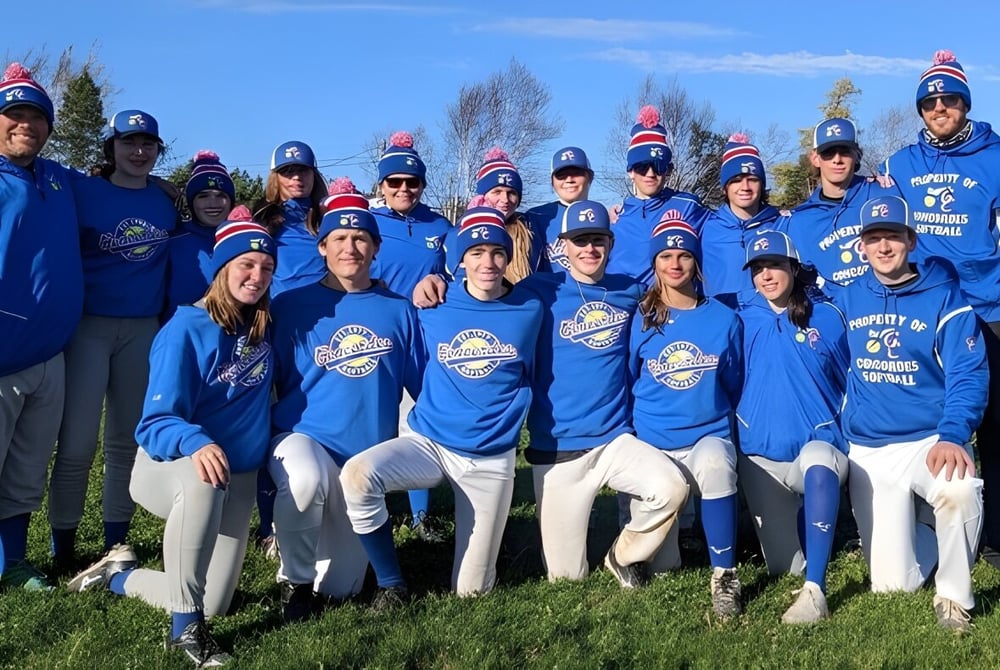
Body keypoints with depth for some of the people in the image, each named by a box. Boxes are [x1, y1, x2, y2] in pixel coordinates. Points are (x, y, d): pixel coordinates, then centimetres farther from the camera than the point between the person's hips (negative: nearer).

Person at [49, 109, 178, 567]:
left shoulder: (165, 202, 7)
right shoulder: (84, 193, -3)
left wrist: (166, 317, 11)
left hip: (144, 329, 4)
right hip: (89, 325, -4)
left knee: (127, 438, 11)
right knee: (77, 442, -5)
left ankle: (116, 540, 22)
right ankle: (63, 545, 8)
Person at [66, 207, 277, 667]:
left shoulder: (263, 326, 0)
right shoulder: (186, 329, -17)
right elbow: (156, 423, -23)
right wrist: (195, 443, -43)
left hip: (240, 479, 6)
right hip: (170, 466, -6)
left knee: (215, 605, 2)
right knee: (204, 482, -43)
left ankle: (120, 575, 29)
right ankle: (185, 627, -27)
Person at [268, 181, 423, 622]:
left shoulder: (398, 311, 4)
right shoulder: (293, 306, -2)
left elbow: (423, 385, 7)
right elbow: (271, 382, 0)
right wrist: (268, 448, -8)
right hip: (303, 439, -2)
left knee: (341, 589, 4)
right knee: (305, 478, -40)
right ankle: (296, 580, -11)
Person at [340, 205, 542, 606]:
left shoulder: (529, 310, -3)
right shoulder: (433, 307, -4)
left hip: (491, 459, 0)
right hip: (428, 442, 0)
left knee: (471, 591, 2)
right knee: (357, 475, -32)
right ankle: (391, 583, -11)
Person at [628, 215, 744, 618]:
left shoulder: (723, 319, 1)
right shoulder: (639, 321, -1)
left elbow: (736, 387, 12)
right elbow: (626, 385, 8)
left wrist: (722, 426, 6)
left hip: (709, 438, -1)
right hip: (653, 445, 1)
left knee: (714, 463, -40)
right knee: (662, 568, -3)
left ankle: (724, 577, -26)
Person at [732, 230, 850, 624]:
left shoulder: (827, 316, -1)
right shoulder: (742, 319, 1)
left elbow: (852, 383, 7)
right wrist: (737, 433, 5)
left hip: (820, 442, -2)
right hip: (761, 455, 2)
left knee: (819, 466, -41)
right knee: (784, 567, 4)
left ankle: (815, 590, -36)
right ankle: (797, 516, 40)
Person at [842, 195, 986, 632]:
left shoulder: (943, 297, -4)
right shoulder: (848, 299, 7)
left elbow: (968, 375, -11)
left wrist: (952, 435, -26)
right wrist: (839, 433, 9)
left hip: (929, 440, -2)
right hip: (866, 451, 3)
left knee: (960, 490, -38)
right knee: (892, 584, -1)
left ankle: (953, 597, -13)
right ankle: (926, 537, 34)